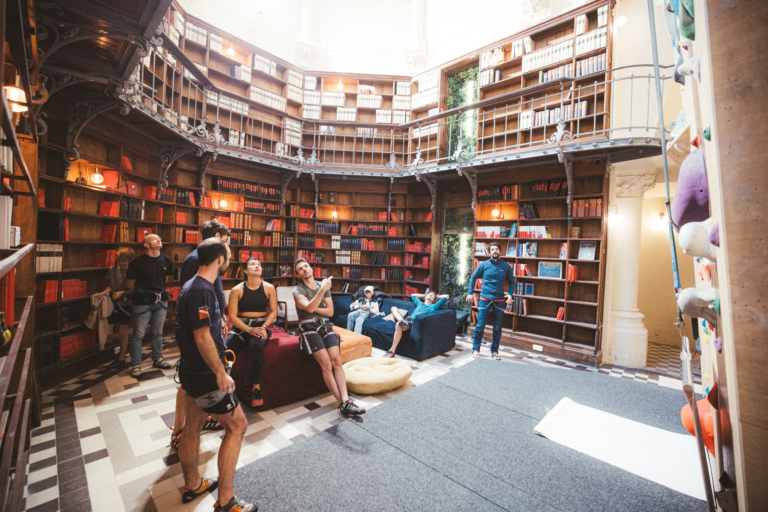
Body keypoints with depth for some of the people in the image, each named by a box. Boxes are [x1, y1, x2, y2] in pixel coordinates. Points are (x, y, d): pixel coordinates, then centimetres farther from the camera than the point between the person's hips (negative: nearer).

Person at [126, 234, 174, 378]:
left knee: (158, 332, 16)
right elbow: (130, 283, 0)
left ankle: (157, 359, 30)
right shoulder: (137, 262, -12)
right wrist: (141, 294, 11)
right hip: (143, 302, -4)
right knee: (138, 335, 3)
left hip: (161, 301, 4)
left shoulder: (166, 260, 1)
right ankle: (136, 365, 18)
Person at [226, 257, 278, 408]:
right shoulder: (237, 290, 0)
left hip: (261, 326, 0)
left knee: (257, 345, -34)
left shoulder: (269, 288, 4)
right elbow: (232, 315, -3)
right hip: (240, 327, 1)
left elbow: (273, 311, 4)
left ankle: (256, 388, -21)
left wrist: (264, 327, -13)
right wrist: (249, 329, -16)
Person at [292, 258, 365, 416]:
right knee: (326, 364, -16)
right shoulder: (298, 290, 2)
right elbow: (309, 308, -19)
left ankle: (345, 401, -16)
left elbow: (330, 311, 9)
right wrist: (322, 290, -27)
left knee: (337, 360, -14)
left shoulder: (324, 286, 15)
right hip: (309, 328, -4)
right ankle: (343, 403, -11)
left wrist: (313, 308, -4)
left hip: (325, 325, 4)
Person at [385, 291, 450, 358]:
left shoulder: (434, 306, 21)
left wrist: (437, 297, 34)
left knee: (398, 325, -35)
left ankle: (392, 351, -32)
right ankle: (402, 321, -43)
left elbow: (446, 297, 17)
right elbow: (413, 295, 56)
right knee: (394, 308, -14)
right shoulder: (420, 303, 37)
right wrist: (424, 295, 51)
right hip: (407, 320, 6)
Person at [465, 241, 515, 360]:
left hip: (499, 301, 2)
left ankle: (494, 351, 23)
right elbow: (473, 277, 9)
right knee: (480, 326, 0)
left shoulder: (506, 266, 3)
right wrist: (470, 293, 3)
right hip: (485, 300, -1)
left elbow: (512, 281, 14)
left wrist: (510, 294, -2)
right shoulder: (484, 265, 0)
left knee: (497, 328, 8)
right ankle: (475, 349, 14)